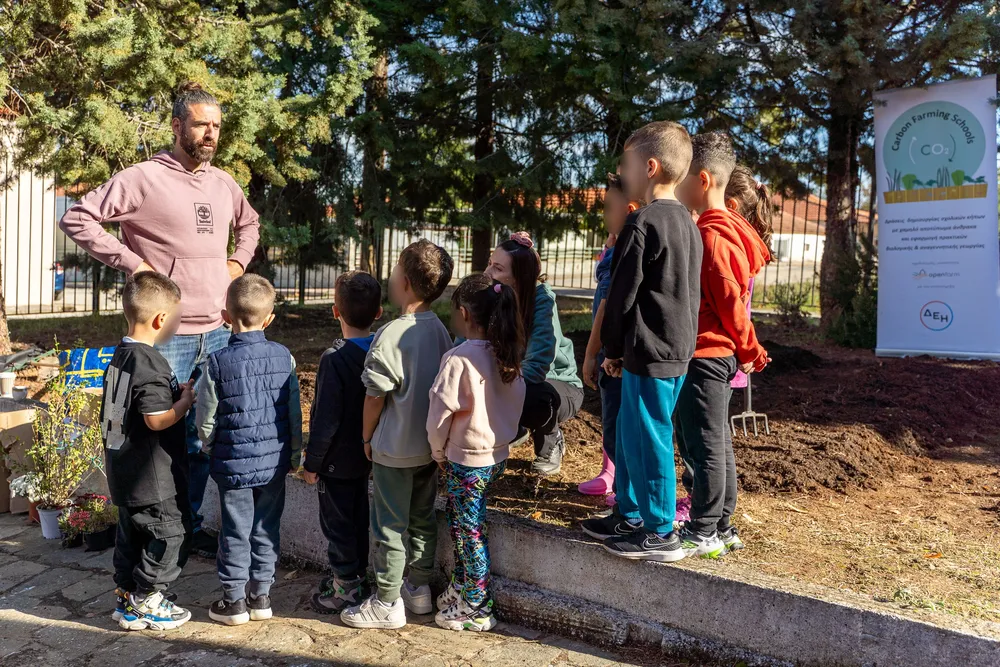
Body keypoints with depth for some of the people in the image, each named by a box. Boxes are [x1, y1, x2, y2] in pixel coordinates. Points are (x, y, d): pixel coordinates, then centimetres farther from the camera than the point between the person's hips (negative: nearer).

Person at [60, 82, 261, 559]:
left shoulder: (224, 184, 11)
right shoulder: (143, 178, -8)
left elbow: (249, 224, 31)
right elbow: (77, 219, -9)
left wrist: (238, 261, 14)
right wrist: (132, 263, -13)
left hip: (217, 333, 6)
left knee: (202, 438, 13)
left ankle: (191, 524, 29)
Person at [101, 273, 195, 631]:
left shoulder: (119, 357, 7)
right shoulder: (151, 364, -22)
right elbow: (157, 420, -24)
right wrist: (186, 400, -12)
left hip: (124, 474, 9)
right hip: (154, 478, -9)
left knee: (131, 534, 19)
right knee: (167, 534, 5)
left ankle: (127, 600, 30)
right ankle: (148, 601, 14)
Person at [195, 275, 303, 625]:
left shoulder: (217, 363, -12)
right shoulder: (284, 357, -4)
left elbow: (206, 418, -6)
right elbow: (294, 413, 2)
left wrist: (210, 448, 15)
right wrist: (294, 453, 14)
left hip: (234, 463, -3)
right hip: (274, 463, 3)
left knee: (236, 531, 9)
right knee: (267, 530, 14)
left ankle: (234, 601, 19)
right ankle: (260, 595, 23)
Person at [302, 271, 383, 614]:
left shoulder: (334, 358, -23)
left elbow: (326, 419, -22)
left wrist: (312, 462, -11)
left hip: (337, 460, -7)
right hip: (365, 456, 7)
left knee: (337, 524, 7)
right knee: (358, 519, 20)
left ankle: (346, 591, 16)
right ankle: (357, 577, 34)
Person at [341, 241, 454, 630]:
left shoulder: (391, 336, -21)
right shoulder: (440, 331, 1)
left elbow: (375, 396, -15)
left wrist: (367, 437, -1)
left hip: (395, 449, -7)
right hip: (430, 446, 7)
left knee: (390, 527, 5)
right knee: (422, 518, 18)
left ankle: (387, 604, 15)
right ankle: (419, 589, 30)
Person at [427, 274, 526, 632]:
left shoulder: (459, 359, -22)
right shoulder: (508, 355, 0)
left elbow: (440, 414, -19)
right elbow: (516, 404, 6)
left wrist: (438, 452, -3)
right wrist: (501, 437, 14)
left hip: (466, 460, -7)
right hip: (498, 454, 7)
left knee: (469, 531, 6)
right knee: (461, 521, 23)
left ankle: (477, 610, 19)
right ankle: (460, 587, 37)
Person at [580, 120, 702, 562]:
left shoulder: (643, 222, -15)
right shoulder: (686, 222, 13)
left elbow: (622, 294, -14)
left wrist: (613, 349, -1)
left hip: (649, 353, -9)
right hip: (678, 349, 9)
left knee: (648, 440, 1)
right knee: (630, 435, 19)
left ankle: (660, 534, 11)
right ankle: (630, 514, 31)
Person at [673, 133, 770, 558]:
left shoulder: (710, 235, -17)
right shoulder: (724, 228, 13)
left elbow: (730, 300, -17)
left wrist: (751, 354, -8)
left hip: (704, 357, -10)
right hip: (718, 355, 10)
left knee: (703, 445, -1)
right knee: (716, 444, 15)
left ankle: (703, 534, 9)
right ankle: (721, 528, 25)